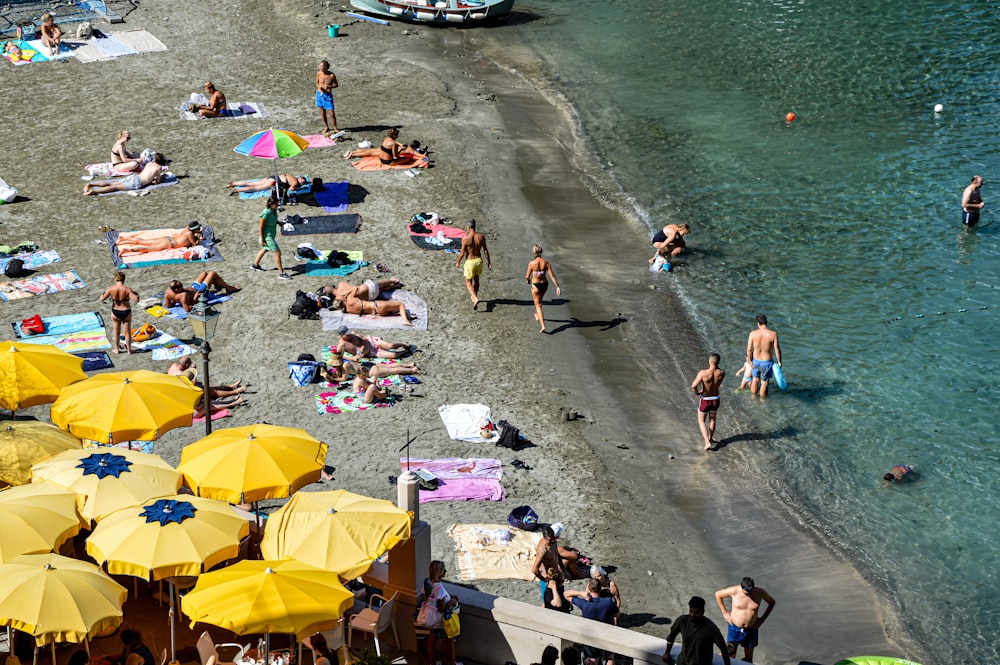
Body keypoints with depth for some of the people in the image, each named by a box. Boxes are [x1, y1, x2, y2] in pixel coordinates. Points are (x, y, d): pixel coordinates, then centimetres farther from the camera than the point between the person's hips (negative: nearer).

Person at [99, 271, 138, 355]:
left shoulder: (111, 288, -15)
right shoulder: (127, 290, -20)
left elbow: (102, 299, -11)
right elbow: (136, 300, -26)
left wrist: (103, 294, 11)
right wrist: (135, 293, -5)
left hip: (115, 312, 2)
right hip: (126, 312, -2)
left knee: (117, 332, 21)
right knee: (127, 332, 16)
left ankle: (116, 349, 35)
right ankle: (129, 350, 26)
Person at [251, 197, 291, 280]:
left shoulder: (274, 210, -5)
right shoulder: (266, 213, -29)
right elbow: (261, 227, -22)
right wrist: (262, 240, -18)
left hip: (272, 235, 10)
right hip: (267, 236, -10)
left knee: (265, 249, 29)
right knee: (278, 252, -8)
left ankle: (255, 264, 50)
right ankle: (281, 273, -2)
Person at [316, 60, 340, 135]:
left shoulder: (332, 75, -14)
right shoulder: (319, 73, -5)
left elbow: (336, 84, -1)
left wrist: (329, 86, -20)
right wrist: (319, 87, -12)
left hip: (328, 95, -3)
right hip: (319, 94, 3)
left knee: (332, 113, -3)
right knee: (322, 113, 13)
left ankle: (335, 128, 14)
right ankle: (326, 127, 30)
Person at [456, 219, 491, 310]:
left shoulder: (465, 238, -20)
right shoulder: (481, 236, -9)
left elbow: (462, 253, -14)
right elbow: (485, 250, -2)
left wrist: (458, 262, 4)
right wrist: (488, 261, 9)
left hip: (470, 262, -4)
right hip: (479, 260, 4)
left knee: (468, 282, 10)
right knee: (476, 279, 26)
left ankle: (475, 299, -11)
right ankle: (474, 296, 43)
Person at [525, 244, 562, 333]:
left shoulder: (532, 263, -19)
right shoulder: (546, 262, -11)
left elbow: (527, 277, -8)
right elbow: (552, 275, -13)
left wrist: (528, 280, 16)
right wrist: (557, 287, -10)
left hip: (535, 285, -4)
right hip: (544, 284, 4)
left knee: (538, 305, 5)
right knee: (539, 300, 32)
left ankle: (543, 326, -8)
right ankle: (537, 316, 57)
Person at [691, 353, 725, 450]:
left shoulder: (703, 373, -31)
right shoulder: (722, 372, -19)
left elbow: (693, 386, -33)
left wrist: (697, 393, -15)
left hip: (705, 401, -3)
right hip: (716, 400, 3)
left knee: (701, 421, 20)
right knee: (712, 419, 30)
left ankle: (707, 442, 7)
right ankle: (710, 438, 46)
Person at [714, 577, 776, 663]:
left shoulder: (760, 592, -17)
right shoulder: (734, 591, -21)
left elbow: (772, 602, 4)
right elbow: (718, 594, -4)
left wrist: (762, 618, 0)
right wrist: (724, 612, -4)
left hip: (751, 630, 1)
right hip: (735, 628, -1)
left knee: (748, 658, 13)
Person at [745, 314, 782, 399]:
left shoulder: (753, 333, -15)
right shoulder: (773, 334, -19)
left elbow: (749, 349, -11)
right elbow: (777, 349, -14)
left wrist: (749, 360, 4)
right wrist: (779, 361, 0)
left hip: (756, 361, 2)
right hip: (767, 362, -2)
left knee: (755, 379, 26)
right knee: (764, 382, 17)